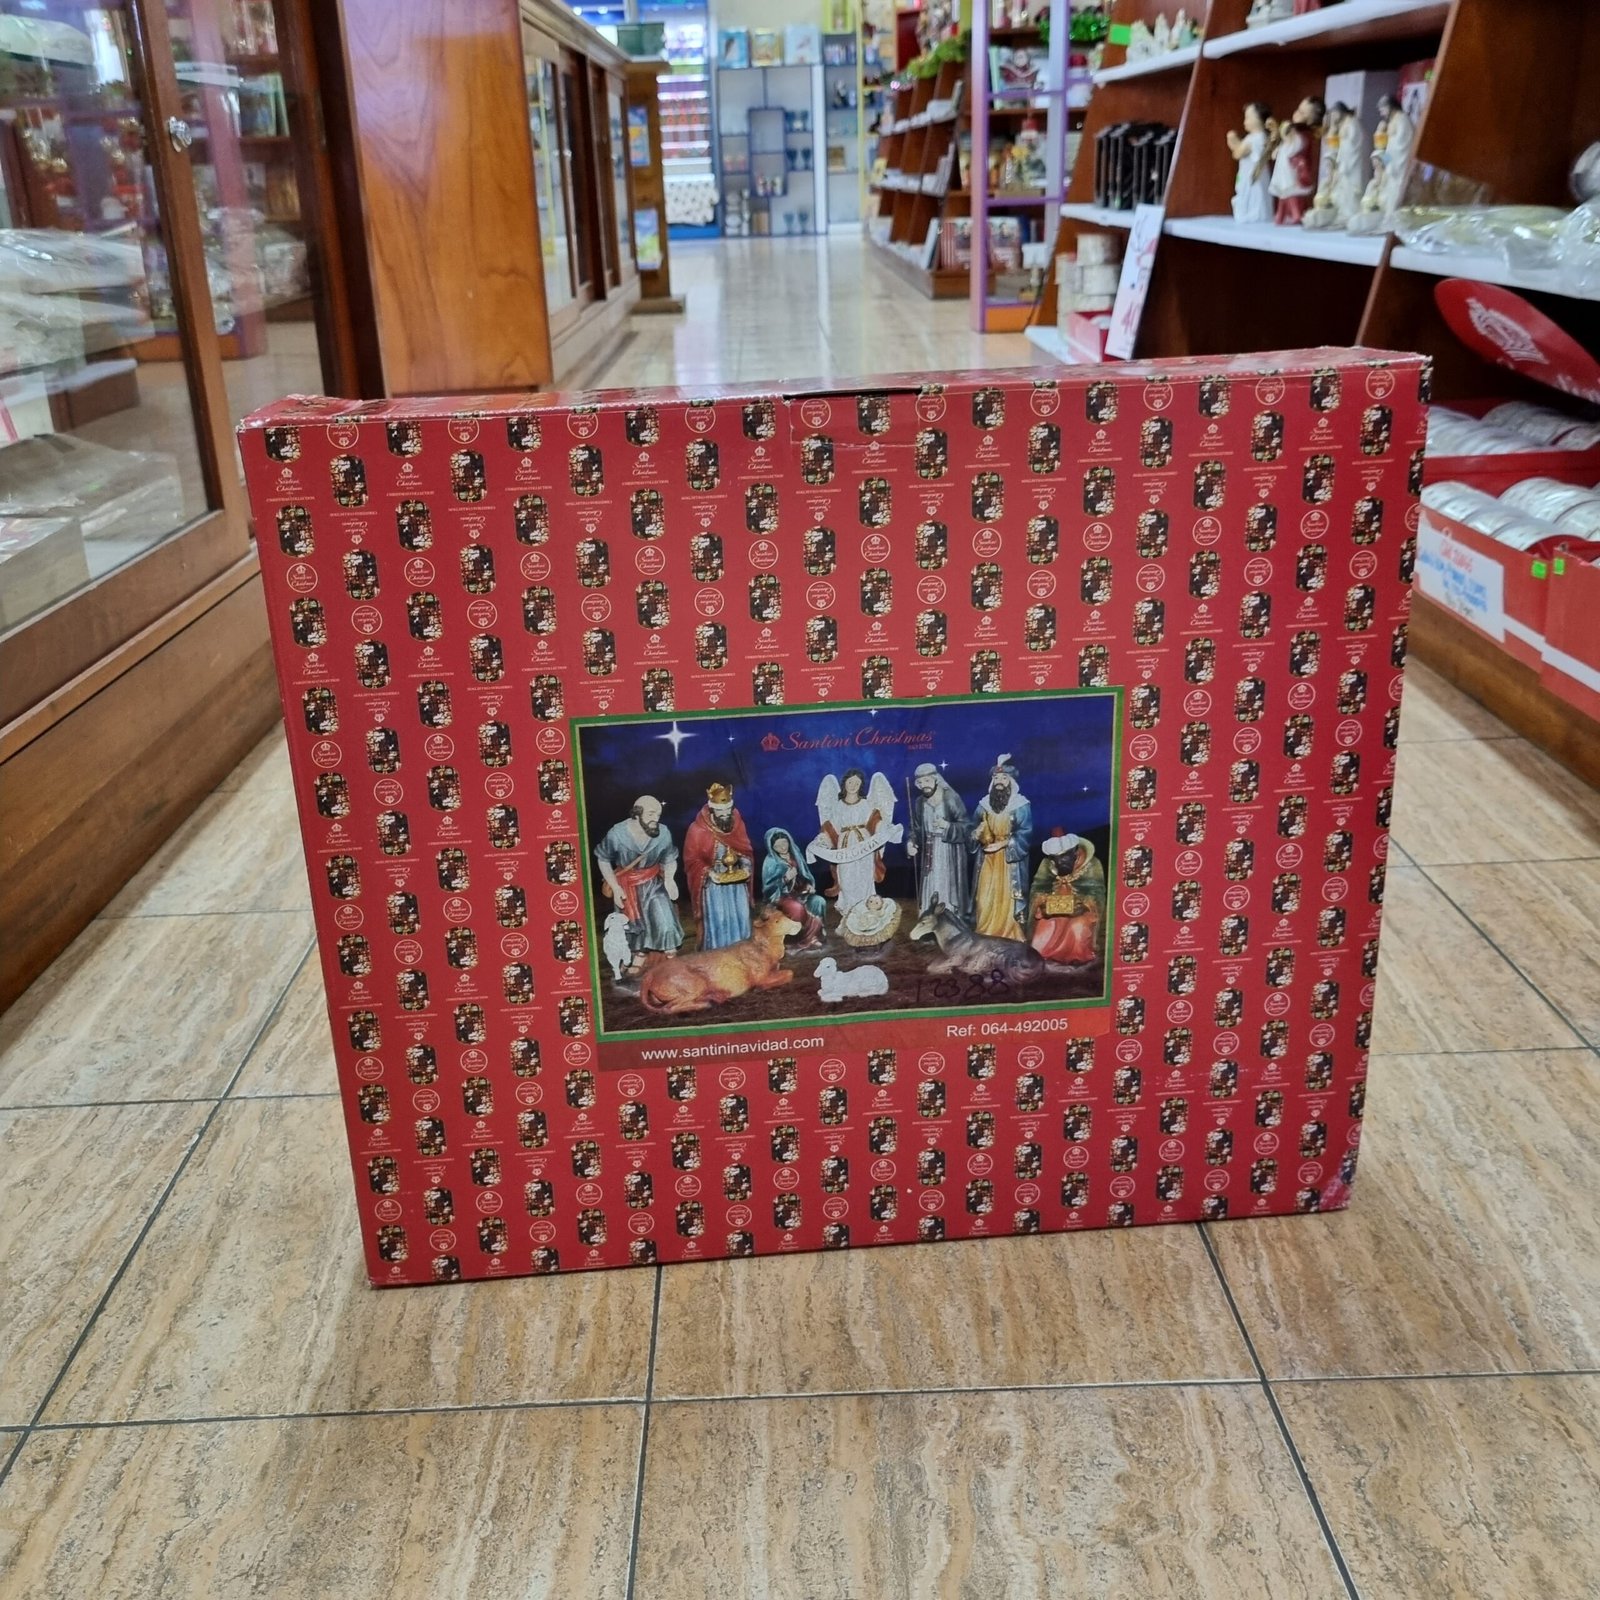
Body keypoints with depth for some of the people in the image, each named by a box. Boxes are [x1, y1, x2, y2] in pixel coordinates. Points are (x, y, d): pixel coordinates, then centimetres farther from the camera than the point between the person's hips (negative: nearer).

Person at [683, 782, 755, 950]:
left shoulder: (737, 823, -1)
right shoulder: (698, 830, -16)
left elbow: (746, 850, 11)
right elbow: (691, 860, -10)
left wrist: (746, 866, -6)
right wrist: (708, 873, -21)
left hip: (737, 882, 5)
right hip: (713, 884, -5)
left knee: (741, 919, 9)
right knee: (717, 922, -5)